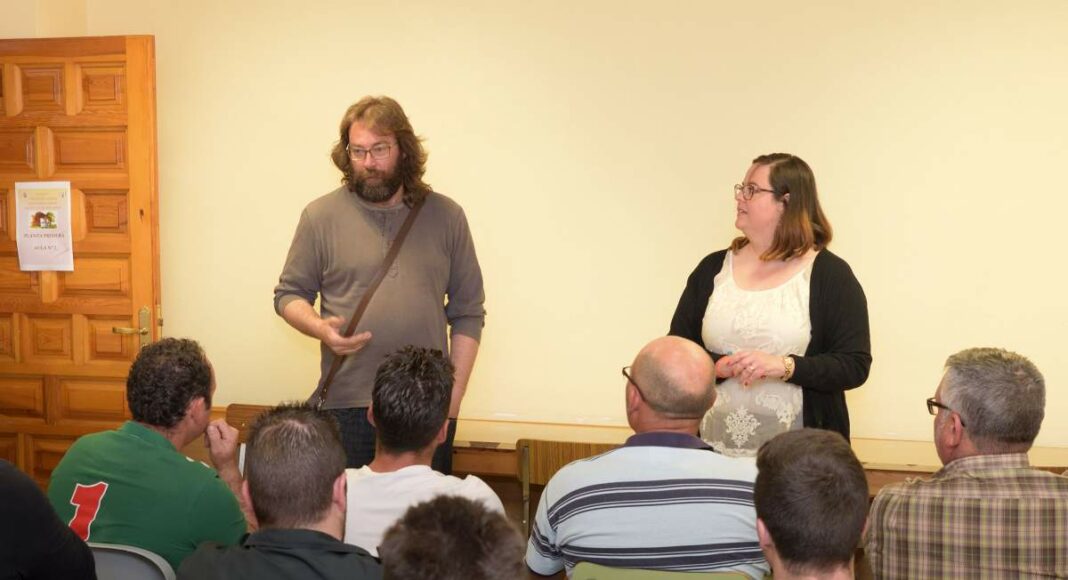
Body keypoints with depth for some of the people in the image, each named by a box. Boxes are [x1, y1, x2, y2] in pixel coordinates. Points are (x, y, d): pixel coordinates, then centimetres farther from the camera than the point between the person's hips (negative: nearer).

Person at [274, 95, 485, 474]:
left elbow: (468, 314, 6)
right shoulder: (321, 216, 2)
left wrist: (454, 397, 0)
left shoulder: (446, 217, 4)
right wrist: (320, 328, -13)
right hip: (346, 405, -1)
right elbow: (289, 294, 8)